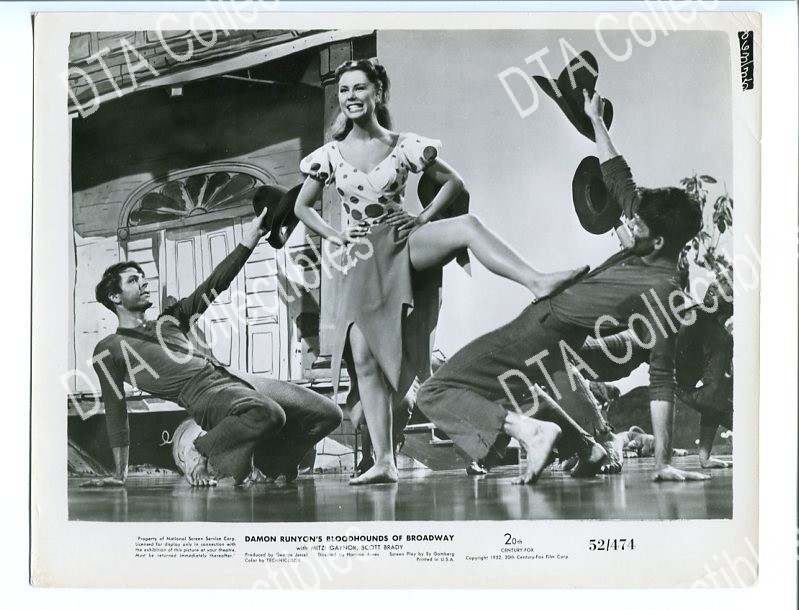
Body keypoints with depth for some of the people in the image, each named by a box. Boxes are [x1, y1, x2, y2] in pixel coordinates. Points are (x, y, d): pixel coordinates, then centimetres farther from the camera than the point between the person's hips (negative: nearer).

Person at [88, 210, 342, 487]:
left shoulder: (169, 320, 25)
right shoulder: (108, 350, 10)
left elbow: (214, 285, 19)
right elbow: (115, 412, 10)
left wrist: (247, 243, 9)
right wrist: (120, 472, 7)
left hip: (232, 377, 7)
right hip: (200, 393, -6)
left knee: (328, 413, -4)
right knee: (269, 413, -38)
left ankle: (262, 460, 13)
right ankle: (196, 450, -13)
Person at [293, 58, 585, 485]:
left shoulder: (404, 147, 0)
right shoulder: (329, 155, 3)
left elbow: (453, 182, 10)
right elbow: (302, 207, 15)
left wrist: (424, 218, -3)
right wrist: (334, 237, 1)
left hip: (402, 242, -1)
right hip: (359, 262, 2)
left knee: (466, 225, -32)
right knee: (363, 358, -7)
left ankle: (537, 282, -50)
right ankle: (384, 462, -2)